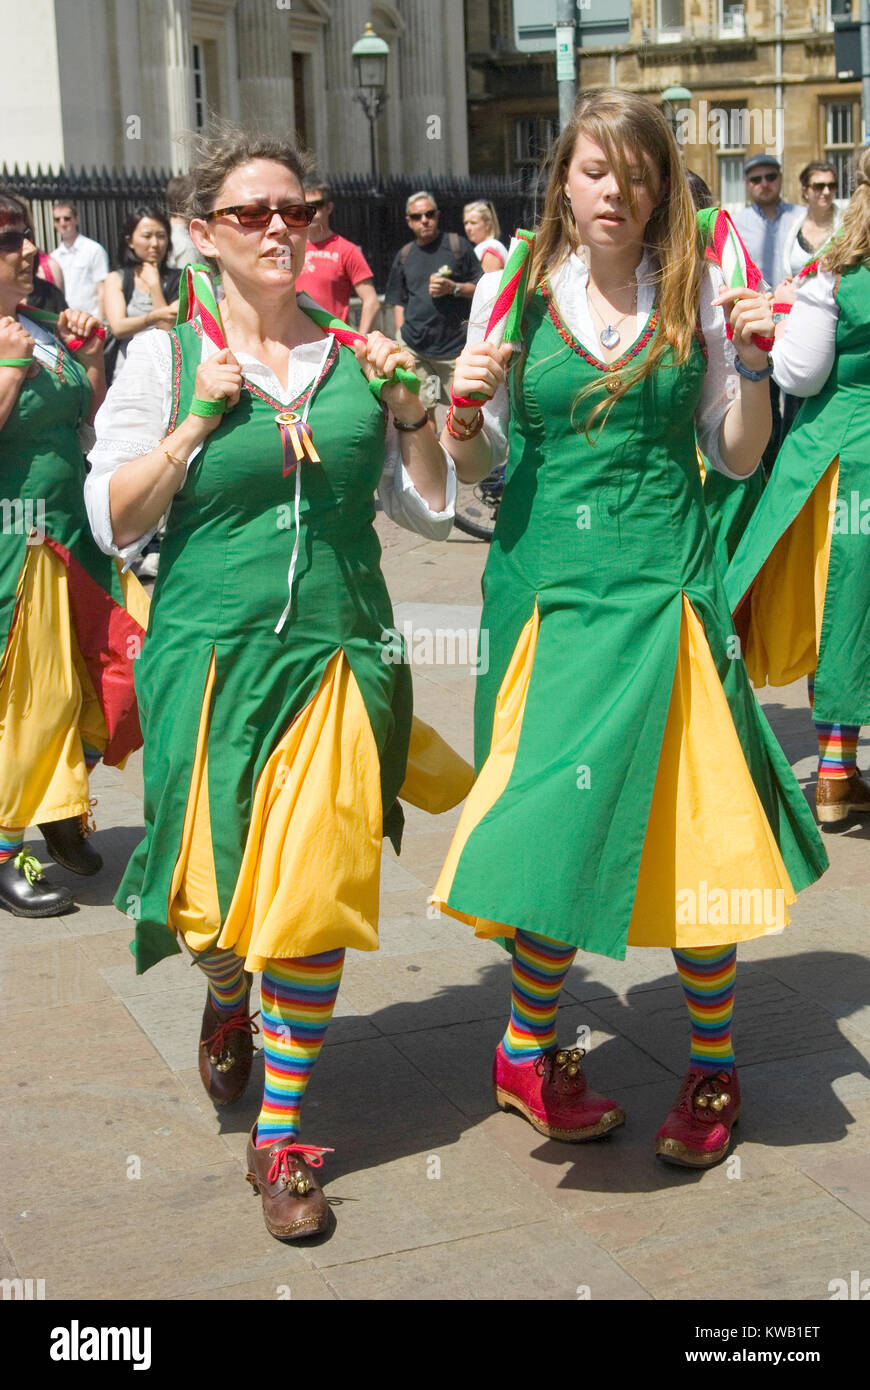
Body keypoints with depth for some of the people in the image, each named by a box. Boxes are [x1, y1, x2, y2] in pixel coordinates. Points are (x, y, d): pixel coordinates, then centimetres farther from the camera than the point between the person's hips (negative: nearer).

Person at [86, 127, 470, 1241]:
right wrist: (199, 419, -11)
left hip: (338, 656, 1)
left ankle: (281, 1137, 14)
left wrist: (406, 407, -4)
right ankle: (226, 994, 45)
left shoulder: (355, 354, 7)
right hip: (212, 656, -1)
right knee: (214, 890, 6)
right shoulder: (164, 356, 1)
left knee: (313, 897, -2)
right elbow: (113, 523, -3)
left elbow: (431, 511, 11)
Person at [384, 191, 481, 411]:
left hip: (454, 345, -3)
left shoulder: (458, 245, 4)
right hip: (413, 346, 3)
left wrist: (454, 288, -13)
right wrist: (400, 338, 9)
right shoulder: (405, 255, 14)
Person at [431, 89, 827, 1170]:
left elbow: (737, 458, 8)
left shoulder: (695, 292, 5)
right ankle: (528, 1057, 24)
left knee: (693, 828, 1)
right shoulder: (514, 290, 4)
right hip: (544, 586, 0)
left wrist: (753, 365, -8)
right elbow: (475, 463, 7)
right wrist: (463, 408, -13)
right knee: (556, 828, 3)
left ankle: (712, 1069, 20)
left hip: (665, 590, 0)